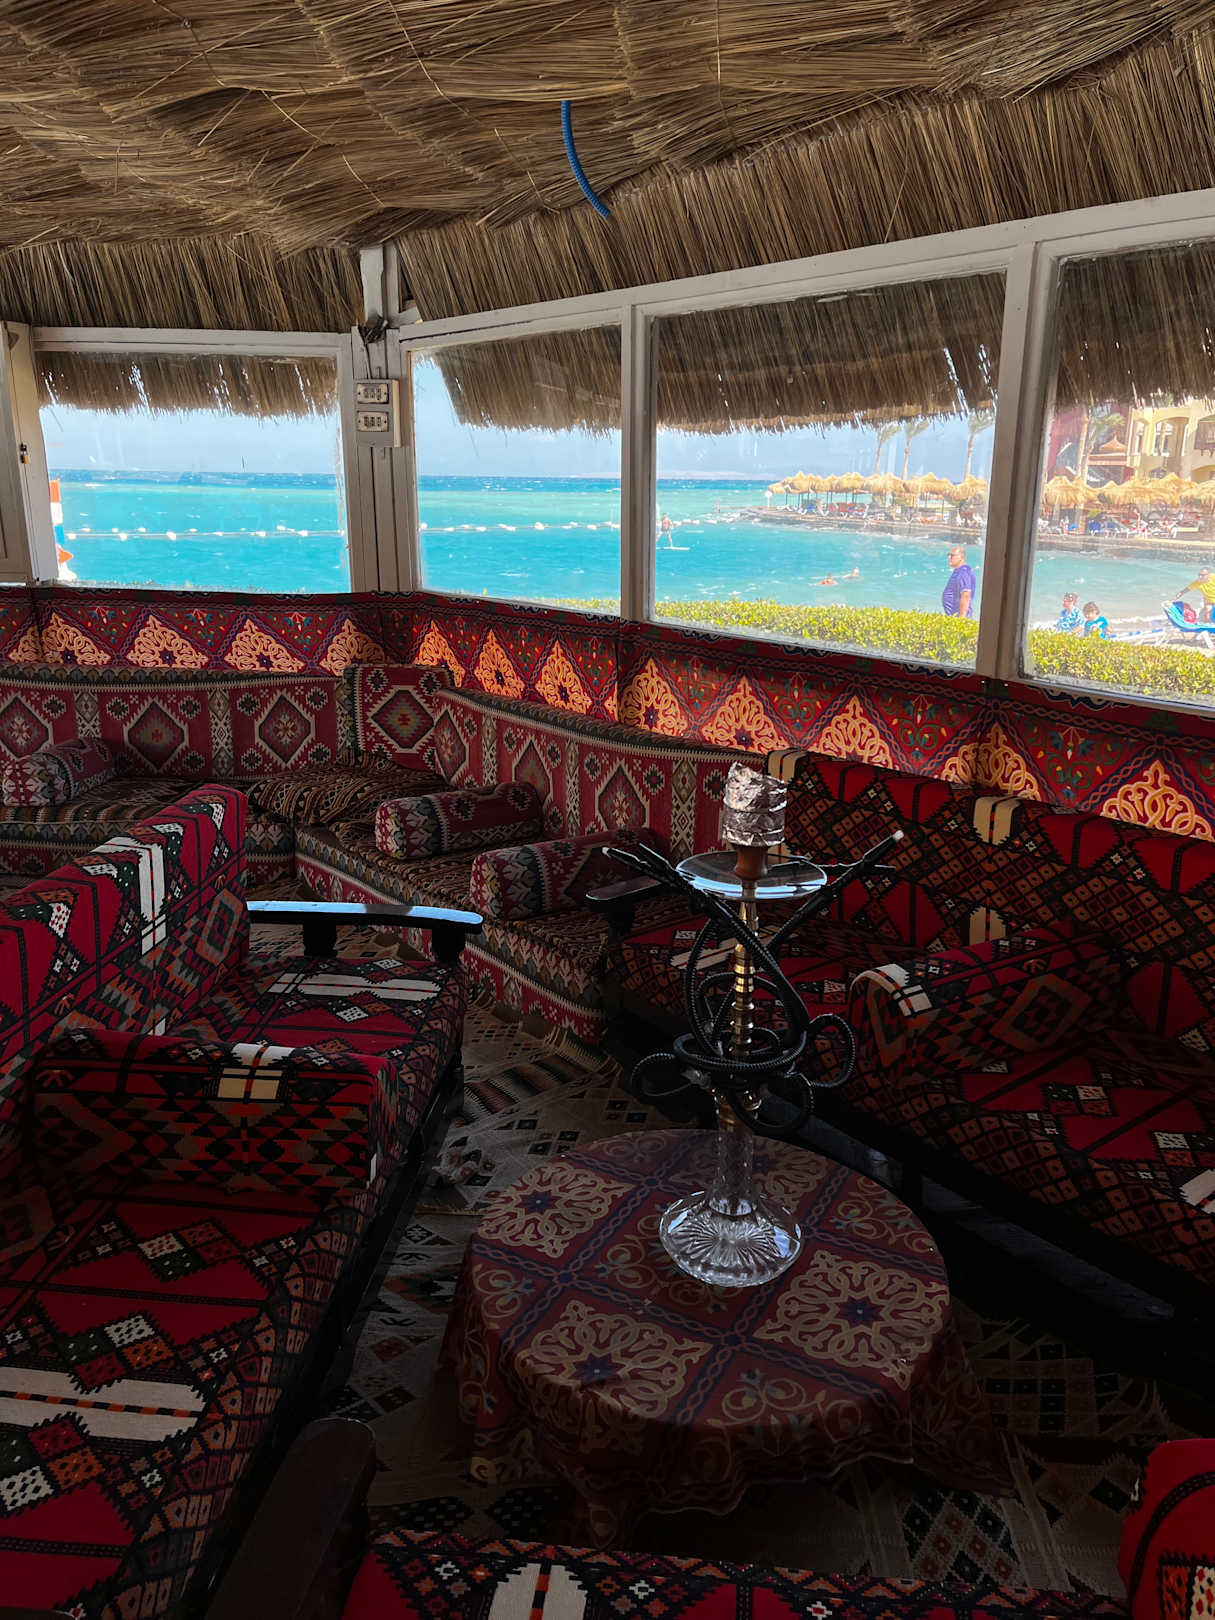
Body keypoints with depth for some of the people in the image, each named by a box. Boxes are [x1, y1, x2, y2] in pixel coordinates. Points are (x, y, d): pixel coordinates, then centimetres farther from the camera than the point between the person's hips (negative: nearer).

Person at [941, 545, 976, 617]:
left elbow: (966, 597, -25)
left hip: (958, 617, -10)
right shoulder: (958, 571, 16)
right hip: (953, 616, 10)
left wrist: (961, 619, -28)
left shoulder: (963, 573, -18)